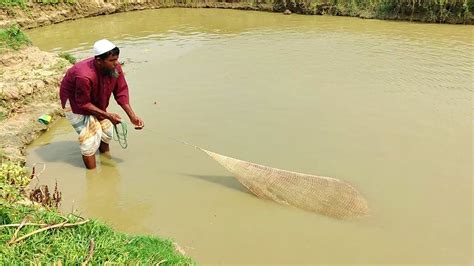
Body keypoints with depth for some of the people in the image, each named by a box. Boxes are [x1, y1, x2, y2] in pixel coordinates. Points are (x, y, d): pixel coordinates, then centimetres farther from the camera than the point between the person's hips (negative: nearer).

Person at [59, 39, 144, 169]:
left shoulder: (115, 68, -24)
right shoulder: (84, 76, -42)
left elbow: (121, 92, -14)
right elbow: (83, 104, -29)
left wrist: (132, 116, -20)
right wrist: (108, 115, -33)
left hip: (96, 101, 7)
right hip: (75, 101, -7)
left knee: (107, 129, 15)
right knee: (90, 135, -10)